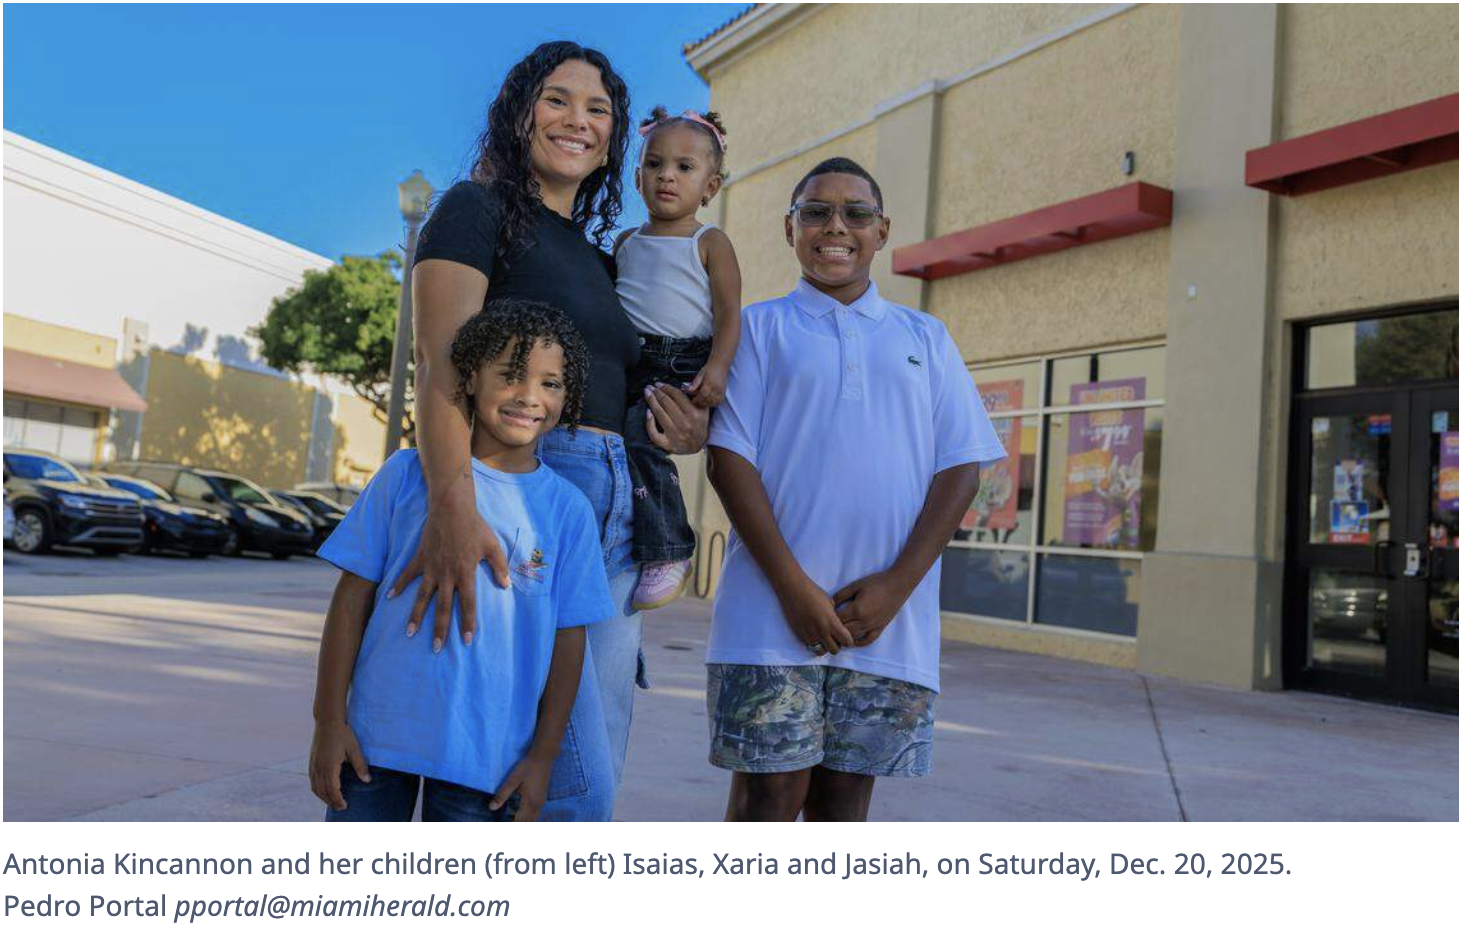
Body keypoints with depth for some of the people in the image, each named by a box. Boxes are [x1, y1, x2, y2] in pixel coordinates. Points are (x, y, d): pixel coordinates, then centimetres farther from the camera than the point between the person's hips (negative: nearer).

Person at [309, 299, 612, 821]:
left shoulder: (567, 508, -1)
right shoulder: (409, 473, -2)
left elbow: (568, 639, 2)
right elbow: (353, 596, 0)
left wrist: (543, 755, 0)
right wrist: (329, 719, -2)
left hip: (488, 754, 0)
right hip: (376, 736, 0)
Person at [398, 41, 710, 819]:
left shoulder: (597, 257, 23)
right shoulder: (477, 210, 2)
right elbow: (441, 362, -14)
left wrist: (688, 434, 5)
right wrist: (451, 505, -31)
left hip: (614, 513, 8)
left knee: (594, 777, 6)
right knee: (577, 783, -13)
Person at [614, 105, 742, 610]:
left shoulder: (710, 242, 4)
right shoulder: (626, 242, 19)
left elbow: (728, 311, -4)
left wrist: (717, 365, -20)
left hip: (682, 365, -6)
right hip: (628, 362, 6)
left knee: (639, 434, -28)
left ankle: (668, 554, -20)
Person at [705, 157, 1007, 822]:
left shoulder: (926, 338, 15)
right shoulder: (760, 328, 8)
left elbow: (960, 469, 7)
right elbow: (728, 459, -1)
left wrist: (896, 584, -7)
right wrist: (792, 586, -12)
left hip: (891, 617, 2)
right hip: (775, 611, -2)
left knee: (846, 794, 8)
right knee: (769, 792, -1)